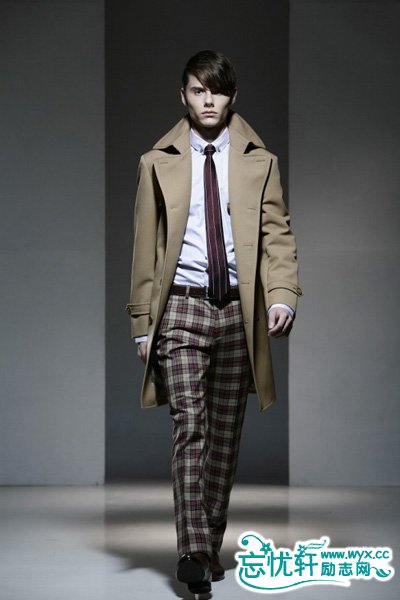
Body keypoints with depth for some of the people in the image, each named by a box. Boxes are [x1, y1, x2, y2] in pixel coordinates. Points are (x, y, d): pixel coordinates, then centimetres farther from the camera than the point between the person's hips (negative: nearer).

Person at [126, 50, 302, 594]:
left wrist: (283, 295, -14)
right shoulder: (157, 163, 8)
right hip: (182, 306, -1)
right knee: (190, 428, -12)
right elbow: (146, 248, 8)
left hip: (239, 310, 2)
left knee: (226, 435, 6)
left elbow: (278, 234, 4)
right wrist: (143, 322, 3)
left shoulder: (260, 162, 10)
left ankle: (210, 547, 16)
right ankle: (193, 552, -14)